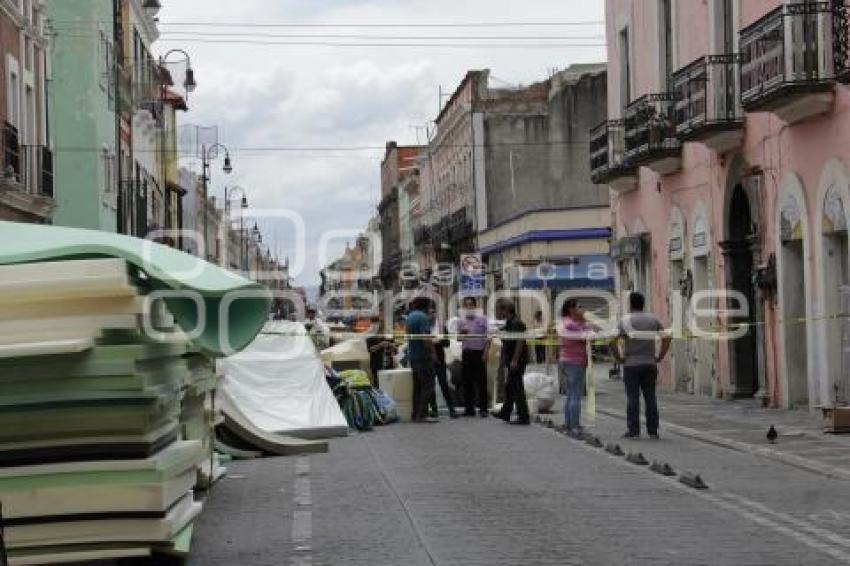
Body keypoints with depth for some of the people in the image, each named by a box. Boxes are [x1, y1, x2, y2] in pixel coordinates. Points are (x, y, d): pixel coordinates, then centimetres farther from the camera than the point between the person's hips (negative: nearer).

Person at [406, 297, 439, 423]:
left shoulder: (409, 317, 15)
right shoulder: (422, 317, -13)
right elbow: (425, 337, -21)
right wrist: (432, 351, -14)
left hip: (412, 356, 9)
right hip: (423, 356, -9)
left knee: (417, 386, 12)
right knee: (428, 386, -8)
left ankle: (415, 414, 12)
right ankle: (422, 414, -13)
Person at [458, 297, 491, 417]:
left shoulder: (482, 319, -1)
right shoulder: (461, 321, 9)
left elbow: (487, 337, -2)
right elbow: (459, 338, 14)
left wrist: (485, 352, -11)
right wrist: (462, 334, -9)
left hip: (479, 352, -3)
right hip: (467, 352, 4)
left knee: (481, 381, -4)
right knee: (467, 381, 4)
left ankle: (483, 409, 0)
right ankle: (469, 408, 10)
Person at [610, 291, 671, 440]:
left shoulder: (626, 321, -4)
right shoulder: (653, 319, 7)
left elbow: (613, 342, -15)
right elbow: (667, 338, 5)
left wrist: (619, 358, -4)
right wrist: (659, 357, 7)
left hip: (631, 365, -3)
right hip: (650, 364, 3)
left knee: (633, 398, -2)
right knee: (650, 398, 6)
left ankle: (633, 430, -2)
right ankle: (653, 431, 4)